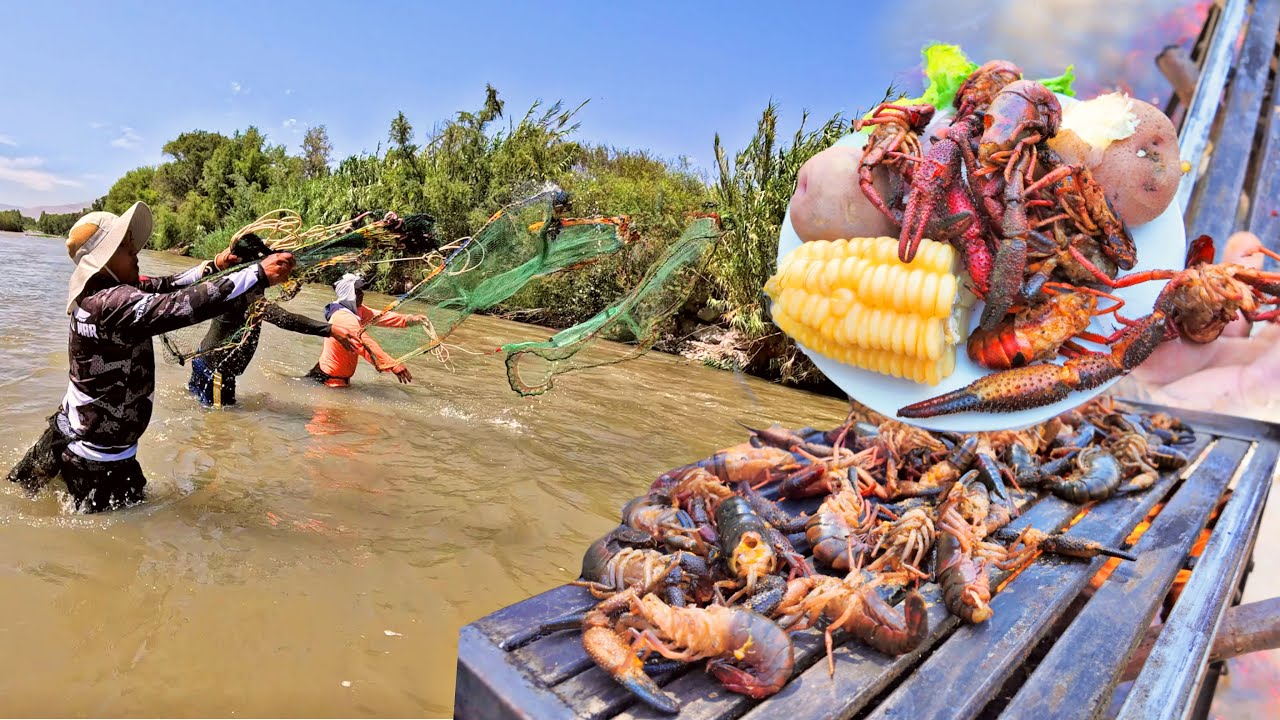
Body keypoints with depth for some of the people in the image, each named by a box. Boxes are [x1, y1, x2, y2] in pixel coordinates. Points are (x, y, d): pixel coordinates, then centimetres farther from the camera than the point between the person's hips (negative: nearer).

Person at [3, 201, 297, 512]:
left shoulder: (97, 292, -1)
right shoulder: (113, 303, -29)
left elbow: (165, 287, 6)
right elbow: (186, 305, -40)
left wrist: (214, 266, -1)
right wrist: (260, 274, -40)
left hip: (72, 429, 9)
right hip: (101, 454, -9)